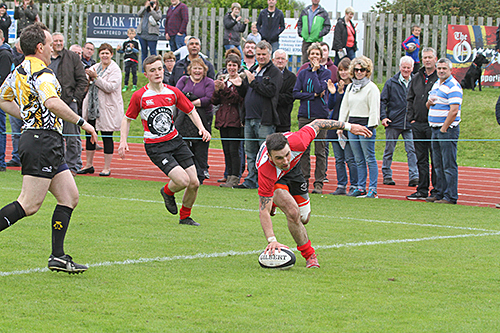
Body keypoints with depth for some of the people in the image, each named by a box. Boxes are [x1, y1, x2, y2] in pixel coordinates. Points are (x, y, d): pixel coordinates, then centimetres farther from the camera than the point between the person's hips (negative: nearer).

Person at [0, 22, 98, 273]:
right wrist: (81, 122, -24)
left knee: (69, 196, 9)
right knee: (29, 205, -11)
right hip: (43, 141, -10)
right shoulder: (41, 73, -15)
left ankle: (58, 257, 7)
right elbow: (52, 102, -33)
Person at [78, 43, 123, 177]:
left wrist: (96, 77, -20)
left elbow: (111, 87, -18)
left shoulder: (115, 69, -6)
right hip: (92, 107, 6)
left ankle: (107, 168, 4)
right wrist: (89, 78, -5)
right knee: (89, 135, 8)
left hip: (107, 108, -6)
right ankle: (89, 165, 18)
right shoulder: (95, 67, 14)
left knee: (107, 137, -2)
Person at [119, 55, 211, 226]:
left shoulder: (173, 92, 1)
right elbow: (127, 119, 4)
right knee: (183, 180, -20)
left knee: (194, 183, -2)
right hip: (155, 146, -4)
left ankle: (185, 217, 23)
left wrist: (201, 128, -4)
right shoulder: (139, 96, -8)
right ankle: (168, 192, 16)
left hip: (175, 141, 5)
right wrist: (123, 141, -8)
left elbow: (191, 111, 12)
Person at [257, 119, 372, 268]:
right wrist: (272, 240, -52)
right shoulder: (265, 172, -45)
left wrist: (348, 126, -8)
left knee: (304, 218, 13)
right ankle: (309, 255, -6)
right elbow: (263, 211, -40)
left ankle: (276, 201, 43)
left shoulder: (297, 142, -40)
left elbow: (316, 124, -18)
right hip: (273, 180, -4)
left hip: (293, 170, 4)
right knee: (293, 212, -27)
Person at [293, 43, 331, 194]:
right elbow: (295, 93, 2)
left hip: (320, 115, -3)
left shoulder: (326, 72, 4)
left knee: (320, 151, -3)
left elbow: (320, 88, -12)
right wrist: (313, 95, -8)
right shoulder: (303, 73, 12)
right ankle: (304, 181, 7)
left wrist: (315, 71, -7)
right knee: (304, 150, 2)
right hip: (304, 115, 3)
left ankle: (319, 183, 0)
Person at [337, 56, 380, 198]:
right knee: (359, 160, 7)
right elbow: (344, 107, 19)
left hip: (365, 124, -6)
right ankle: (361, 188, 9)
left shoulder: (372, 88, -4)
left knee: (369, 158, -6)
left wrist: (371, 127, -15)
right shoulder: (350, 87, 16)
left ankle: (373, 189, -6)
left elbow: (374, 109, -8)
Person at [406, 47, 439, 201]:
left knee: (435, 158, -3)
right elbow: (409, 99, 17)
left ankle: (436, 190, 1)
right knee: (421, 158, 8)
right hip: (418, 124, 5)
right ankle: (422, 190, 12)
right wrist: (412, 118, 7)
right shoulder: (416, 78, 14)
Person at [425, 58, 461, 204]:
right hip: (435, 129, 9)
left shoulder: (453, 86, -12)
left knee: (449, 165, -7)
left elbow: (454, 111, -19)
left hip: (448, 129, -9)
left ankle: (450, 197, -6)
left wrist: (444, 129, -17)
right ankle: (440, 193, 18)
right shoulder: (436, 84, 16)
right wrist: (429, 103, 2)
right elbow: (430, 106, 26)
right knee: (438, 164, 12)